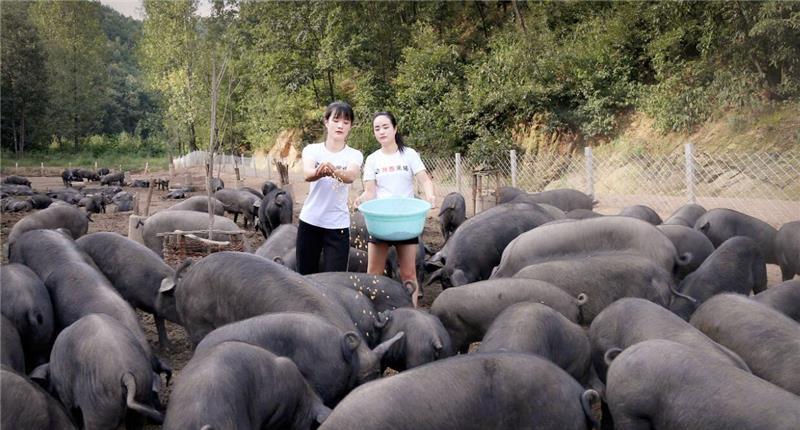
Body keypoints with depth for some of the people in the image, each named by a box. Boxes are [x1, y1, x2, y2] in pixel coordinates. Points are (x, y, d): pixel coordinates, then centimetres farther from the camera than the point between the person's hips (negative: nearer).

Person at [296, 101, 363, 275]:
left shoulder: (354, 155, -2)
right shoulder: (312, 149, -1)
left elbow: (351, 175, -26)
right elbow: (307, 174, -22)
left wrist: (334, 171, -49)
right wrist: (320, 172, -47)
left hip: (338, 225, -1)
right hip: (310, 221, 1)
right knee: (305, 275, 10)